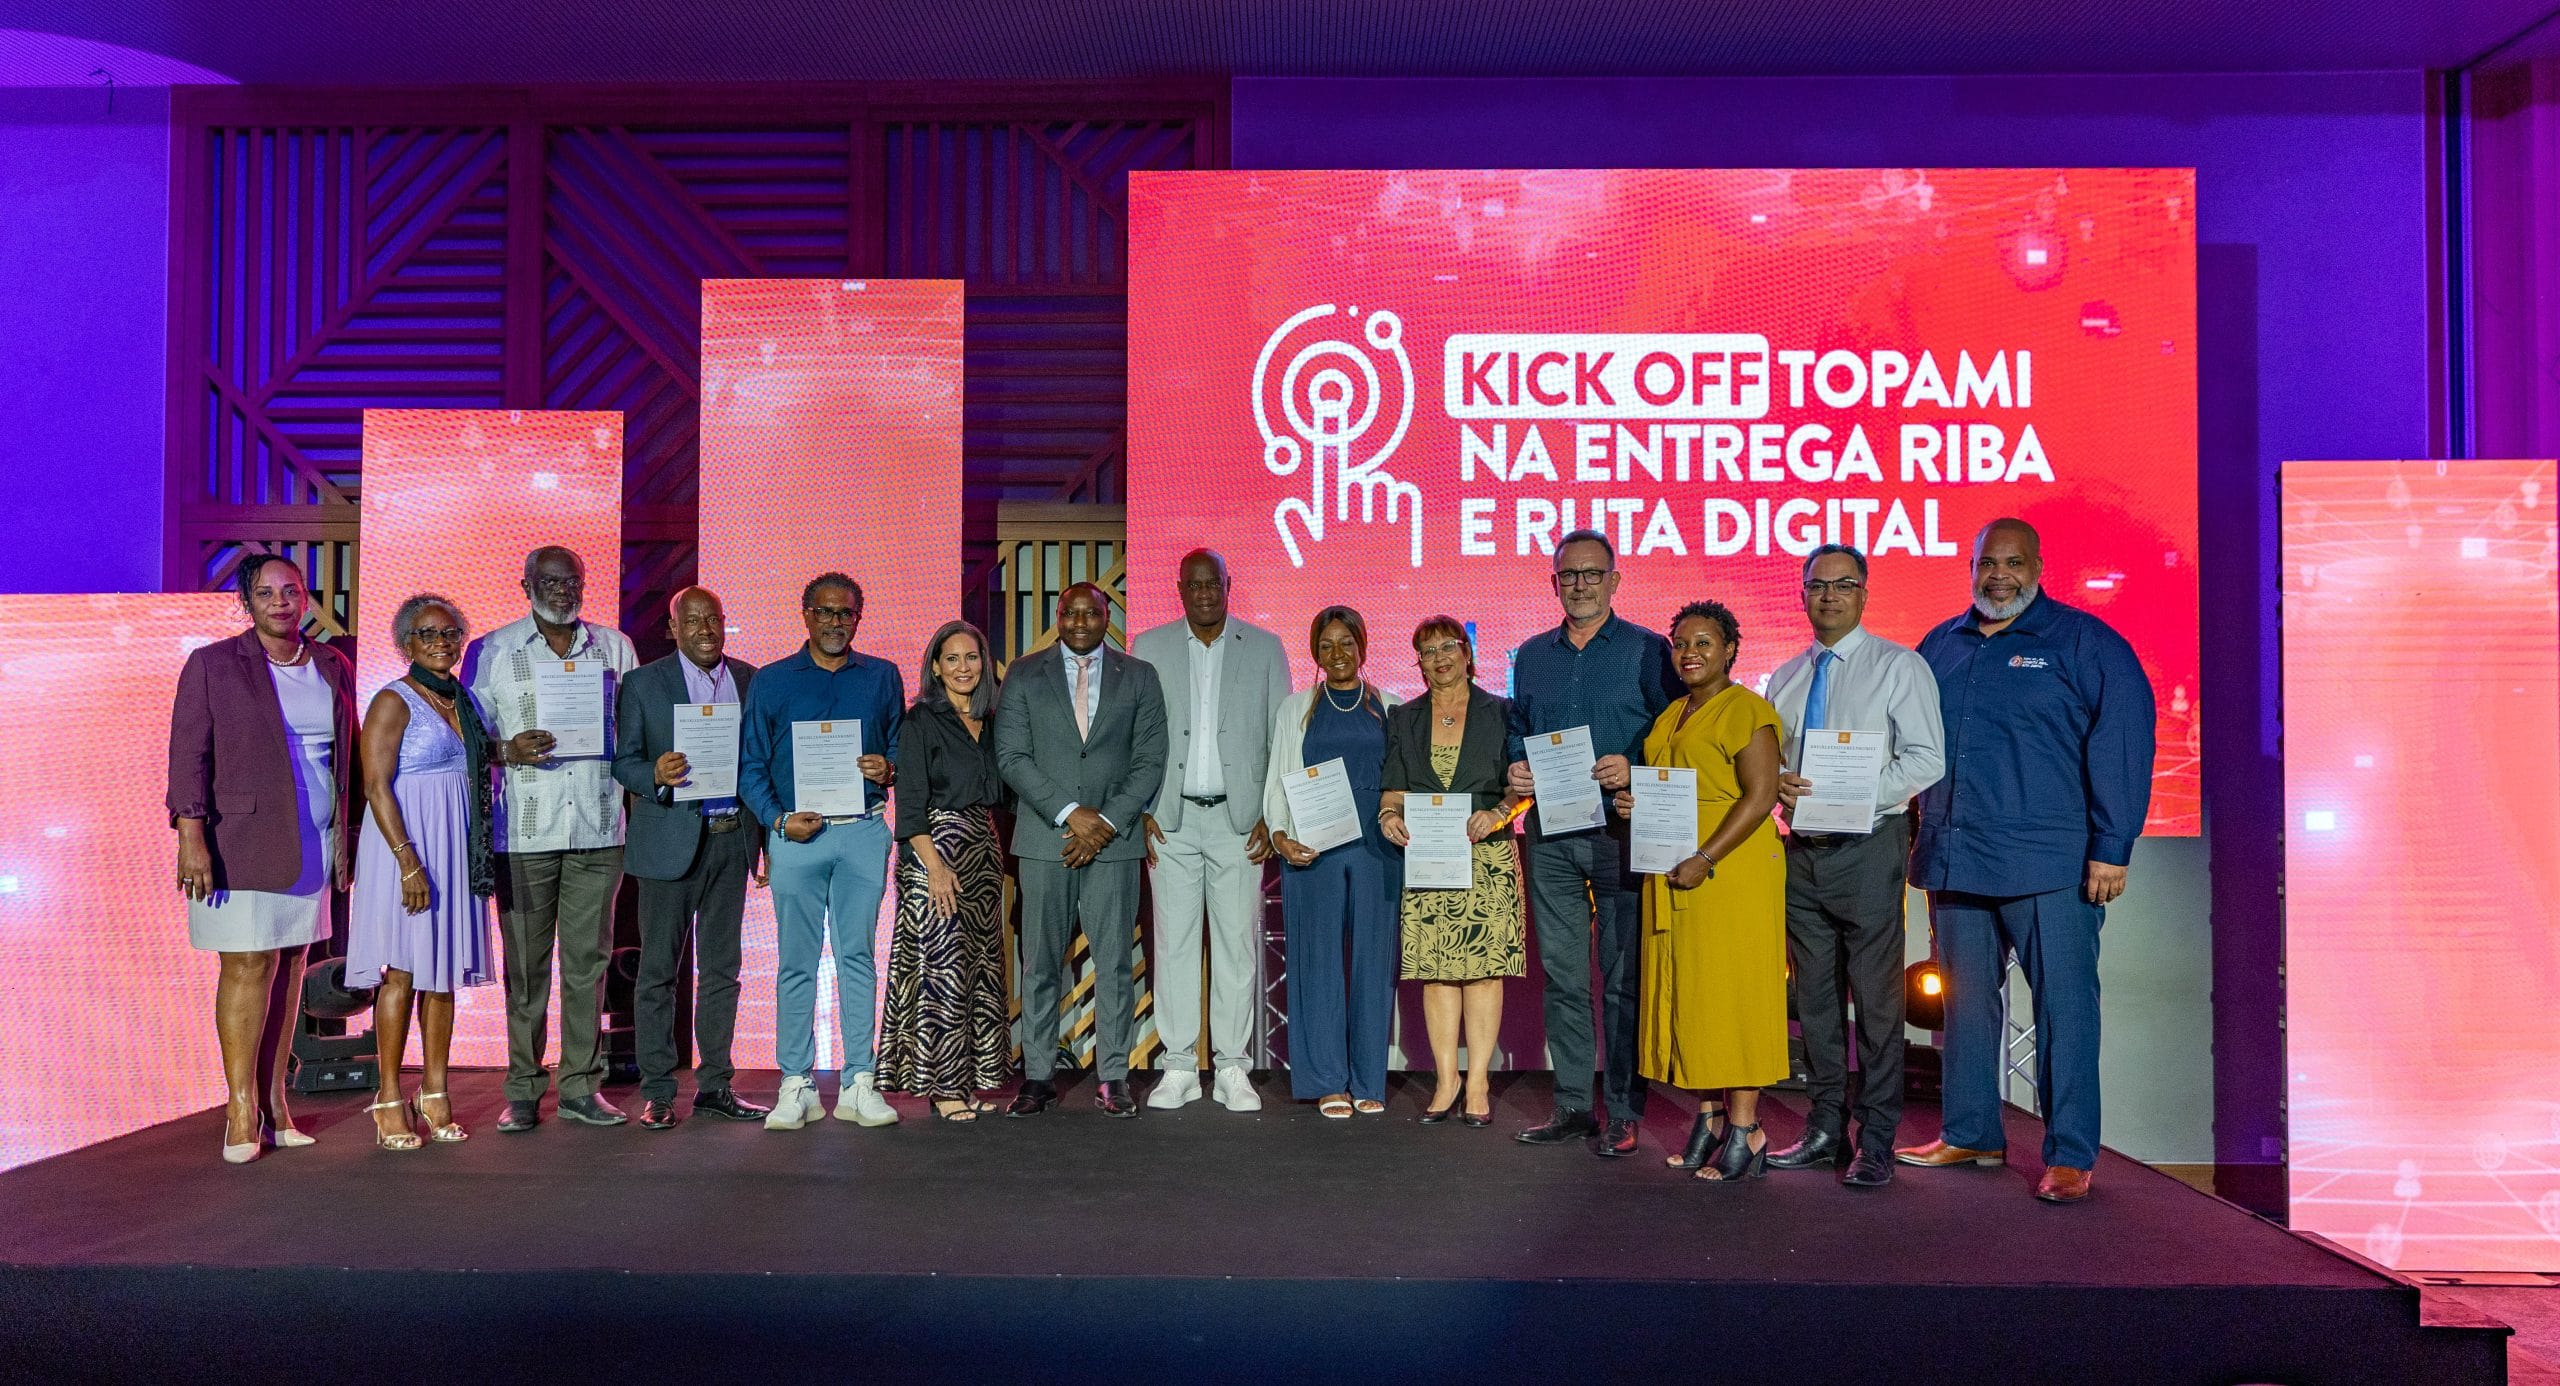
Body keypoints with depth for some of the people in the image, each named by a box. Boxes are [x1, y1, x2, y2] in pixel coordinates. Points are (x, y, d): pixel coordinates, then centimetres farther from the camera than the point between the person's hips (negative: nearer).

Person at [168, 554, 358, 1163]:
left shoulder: (334, 668, 12)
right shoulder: (212, 665, 1)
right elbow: (188, 755, -4)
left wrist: (347, 837, 14)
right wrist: (192, 837, -12)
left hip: (315, 843, 4)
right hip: (243, 841, -4)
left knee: (290, 963, 6)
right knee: (248, 964, -6)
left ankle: (274, 1102, 12)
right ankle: (241, 1110, 1)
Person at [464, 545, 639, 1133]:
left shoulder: (614, 647, 13)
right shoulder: (491, 651, 7)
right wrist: (507, 750, -15)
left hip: (597, 827, 2)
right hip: (524, 832, -1)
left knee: (588, 960, 4)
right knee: (526, 964, 3)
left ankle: (581, 1085, 11)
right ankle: (523, 1090, 11)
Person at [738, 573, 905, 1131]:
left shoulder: (883, 677, 12)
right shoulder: (772, 681, 7)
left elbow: (901, 747, 15)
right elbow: (750, 765, 5)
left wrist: (889, 769, -8)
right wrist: (779, 819, -8)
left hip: (864, 833, 1)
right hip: (797, 834, -1)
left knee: (858, 956, 3)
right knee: (797, 961, 1)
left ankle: (859, 1084, 7)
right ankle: (796, 1085, 8)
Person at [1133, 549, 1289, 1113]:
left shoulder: (1265, 648, 7)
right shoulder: (1148, 647, 7)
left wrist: (1272, 815, -2)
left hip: (1239, 817, 0)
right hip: (1171, 818, 0)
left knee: (1238, 941, 1)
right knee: (1174, 940, 1)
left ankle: (1234, 1070, 9)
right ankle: (1178, 1067, 9)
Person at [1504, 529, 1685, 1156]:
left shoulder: (1648, 651, 1)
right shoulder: (1530, 656, 15)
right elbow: (1516, 730, 22)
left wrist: (1633, 768, -18)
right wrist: (1516, 768, 2)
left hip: (1621, 830, -4)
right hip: (1550, 833, 4)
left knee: (1623, 975, -1)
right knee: (1562, 973, 8)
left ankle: (1622, 1111, 7)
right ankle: (1573, 1104, 16)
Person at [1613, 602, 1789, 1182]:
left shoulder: (1746, 710, -8)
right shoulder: (1670, 716, 18)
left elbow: (1760, 795, -16)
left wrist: (1705, 860, -21)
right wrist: (1637, 803, 6)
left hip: (1732, 870, -8)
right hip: (1674, 876, 8)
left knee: (1732, 992, -6)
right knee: (1687, 992, 9)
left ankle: (1745, 1132, 0)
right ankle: (1709, 1117, 18)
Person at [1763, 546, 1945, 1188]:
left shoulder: (1899, 667, -1)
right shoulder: (1784, 678, 15)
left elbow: (1927, 758, -9)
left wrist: (1856, 791, -20)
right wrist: (1777, 780, -5)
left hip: (1868, 846, -5)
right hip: (1802, 848, 6)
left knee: (1876, 996, -3)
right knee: (1815, 992, 11)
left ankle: (1876, 1140, 6)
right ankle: (1825, 1128, 22)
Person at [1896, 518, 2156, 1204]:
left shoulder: (2082, 642, 0)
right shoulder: (1940, 647, 14)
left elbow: (2122, 741, -6)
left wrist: (2111, 849, -12)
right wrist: (1909, 836, 15)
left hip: (2050, 862, -5)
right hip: (1953, 859, 5)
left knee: (2064, 1004, -1)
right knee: (1966, 1000, 12)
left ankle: (2070, 1155, 7)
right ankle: (1970, 1135, 24)